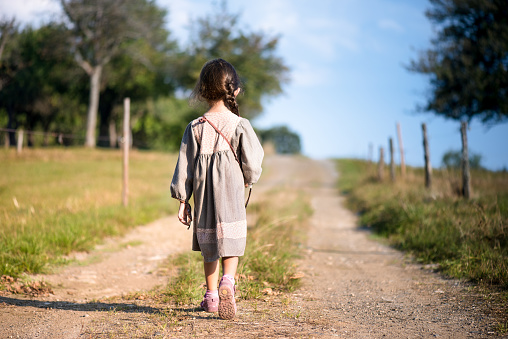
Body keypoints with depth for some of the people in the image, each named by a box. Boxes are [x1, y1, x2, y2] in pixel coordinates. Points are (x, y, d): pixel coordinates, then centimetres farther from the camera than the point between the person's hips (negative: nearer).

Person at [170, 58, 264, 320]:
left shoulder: (195, 128, -2)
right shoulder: (240, 126, -7)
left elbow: (184, 167, 0)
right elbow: (252, 164, -5)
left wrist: (182, 200, 6)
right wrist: (247, 181, 16)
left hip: (203, 196, 2)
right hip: (231, 196, -2)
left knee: (208, 245, 15)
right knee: (230, 243, 2)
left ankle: (211, 296, 24)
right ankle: (227, 281, -25)